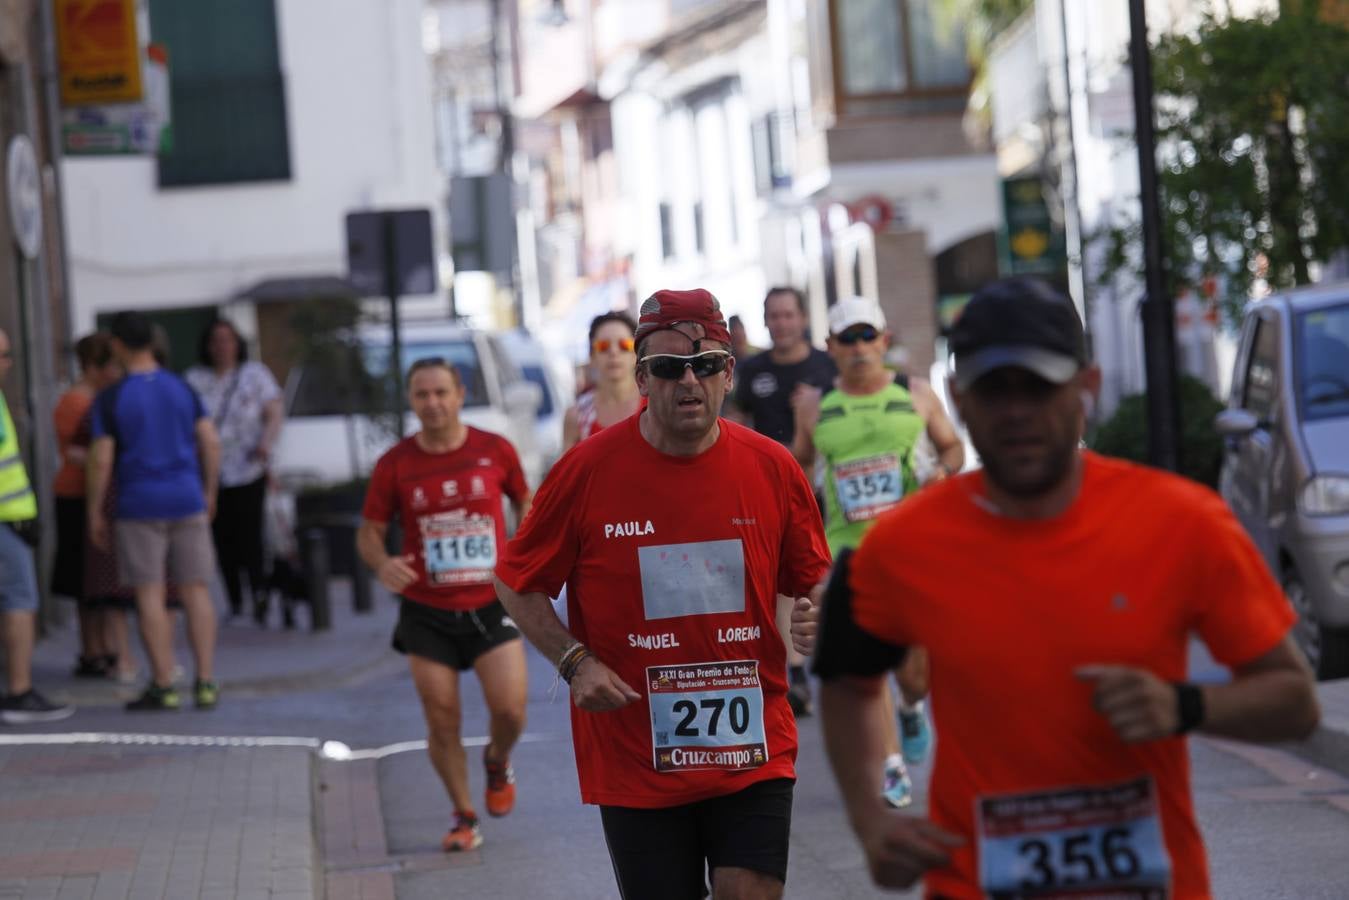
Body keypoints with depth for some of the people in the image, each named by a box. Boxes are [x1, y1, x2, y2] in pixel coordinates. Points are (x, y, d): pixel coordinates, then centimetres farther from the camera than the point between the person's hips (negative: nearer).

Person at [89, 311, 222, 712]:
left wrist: (95, 512, 1)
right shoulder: (182, 389, 4)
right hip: (187, 501, 3)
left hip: (139, 504, -3)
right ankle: (206, 682, 4)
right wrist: (209, 492, 15)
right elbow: (211, 443, 4)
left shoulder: (110, 400, -6)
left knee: (150, 596, 0)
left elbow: (101, 460, -8)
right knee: (196, 591, 5)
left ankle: (164, 686, -2)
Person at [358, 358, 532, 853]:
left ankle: (498, 761, 24)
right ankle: (463, 817, 21)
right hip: (427, 612, 0)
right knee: (442, 721, 1)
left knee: (510, 708, -12)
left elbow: (525, 500, 15)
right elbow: (369, 532, 4)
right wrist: (382, 563, -18)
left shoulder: (495, 450, -2)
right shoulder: (394, 465, -3)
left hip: (490, 604, 0)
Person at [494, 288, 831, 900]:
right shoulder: (589, 469, -5)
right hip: (633, 755, -1)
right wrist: (575, 663, -10)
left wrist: (814, 619, -10)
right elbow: (517, 582, 4)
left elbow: (813, 581, 13)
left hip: (754, 754, 1)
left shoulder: (773, 468, 0)